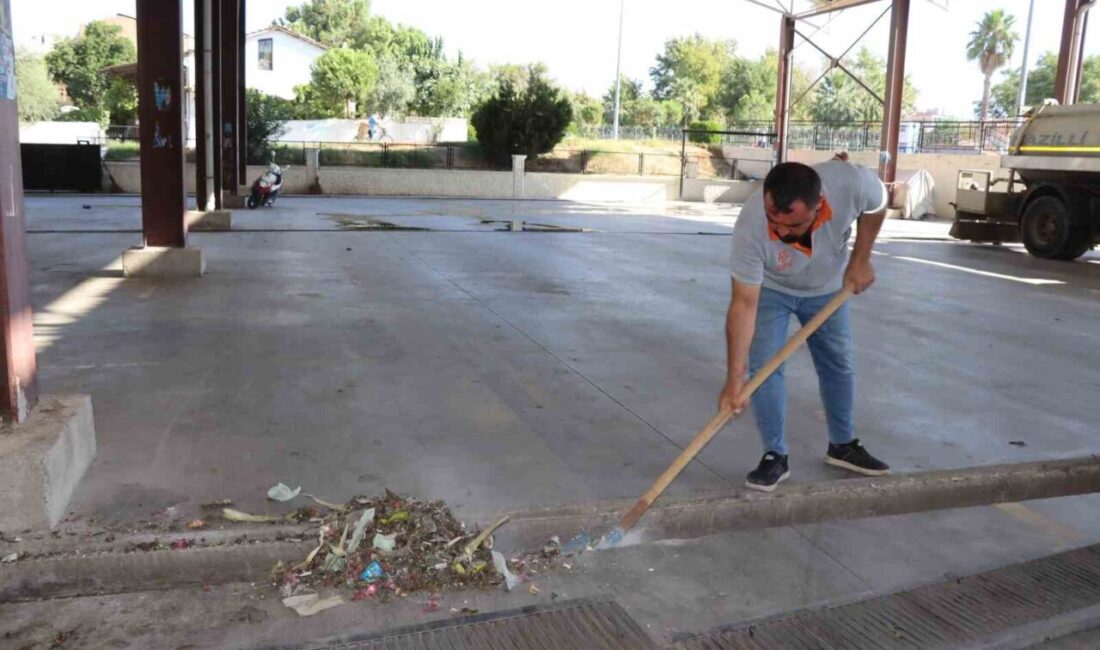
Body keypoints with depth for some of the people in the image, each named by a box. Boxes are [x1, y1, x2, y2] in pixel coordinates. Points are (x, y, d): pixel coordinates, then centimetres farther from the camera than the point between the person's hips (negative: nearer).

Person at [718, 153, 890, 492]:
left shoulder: (852, 183, -40)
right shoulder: (750, 227, -42)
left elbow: (877, 205, -12)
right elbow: (743, 304, -37)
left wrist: (860, 260, -14)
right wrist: (735, 378, -39)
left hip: (827, 288, 3)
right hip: (769, 289, -2)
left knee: (838, 364, 13)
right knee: (763, 367, -13)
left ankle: (843, 445, 33)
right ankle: (775, 456, 3)